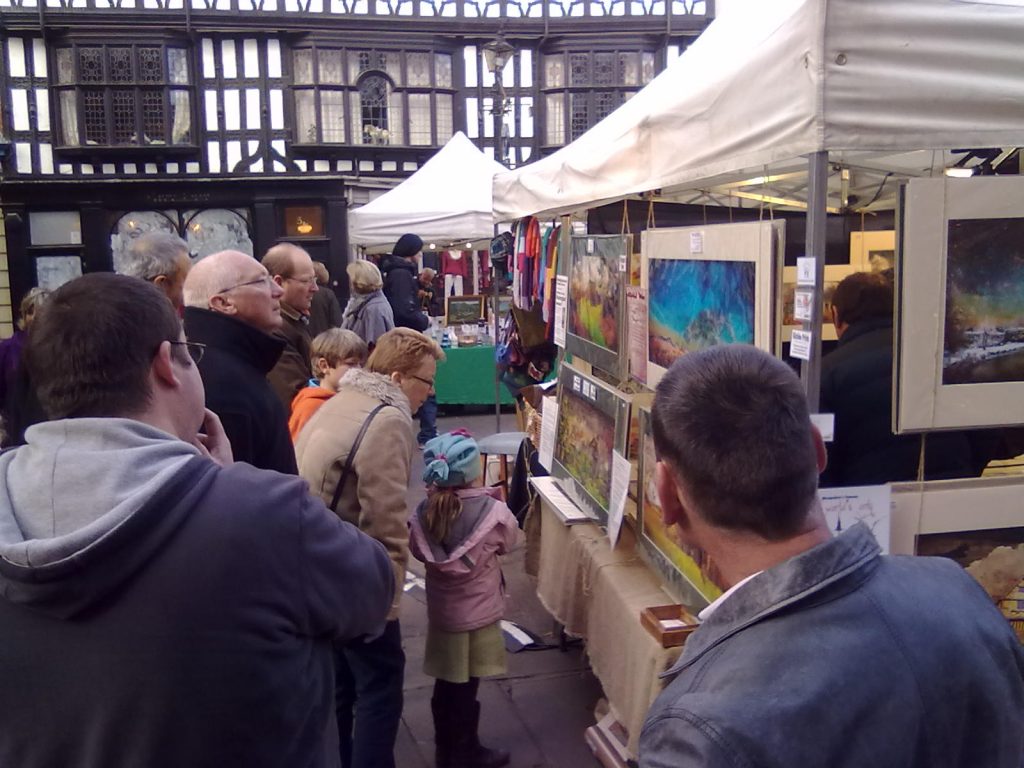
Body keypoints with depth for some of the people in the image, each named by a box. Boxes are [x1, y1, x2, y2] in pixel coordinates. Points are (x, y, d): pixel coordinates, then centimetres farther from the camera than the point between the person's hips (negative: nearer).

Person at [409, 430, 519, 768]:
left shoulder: (424, 511, -12)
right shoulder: (492, 511, -21)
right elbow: (510, 541, -2)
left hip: (441, 612, 4)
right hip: (477, 614, -4)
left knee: (445, 685, 19)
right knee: (465, 689, 11)